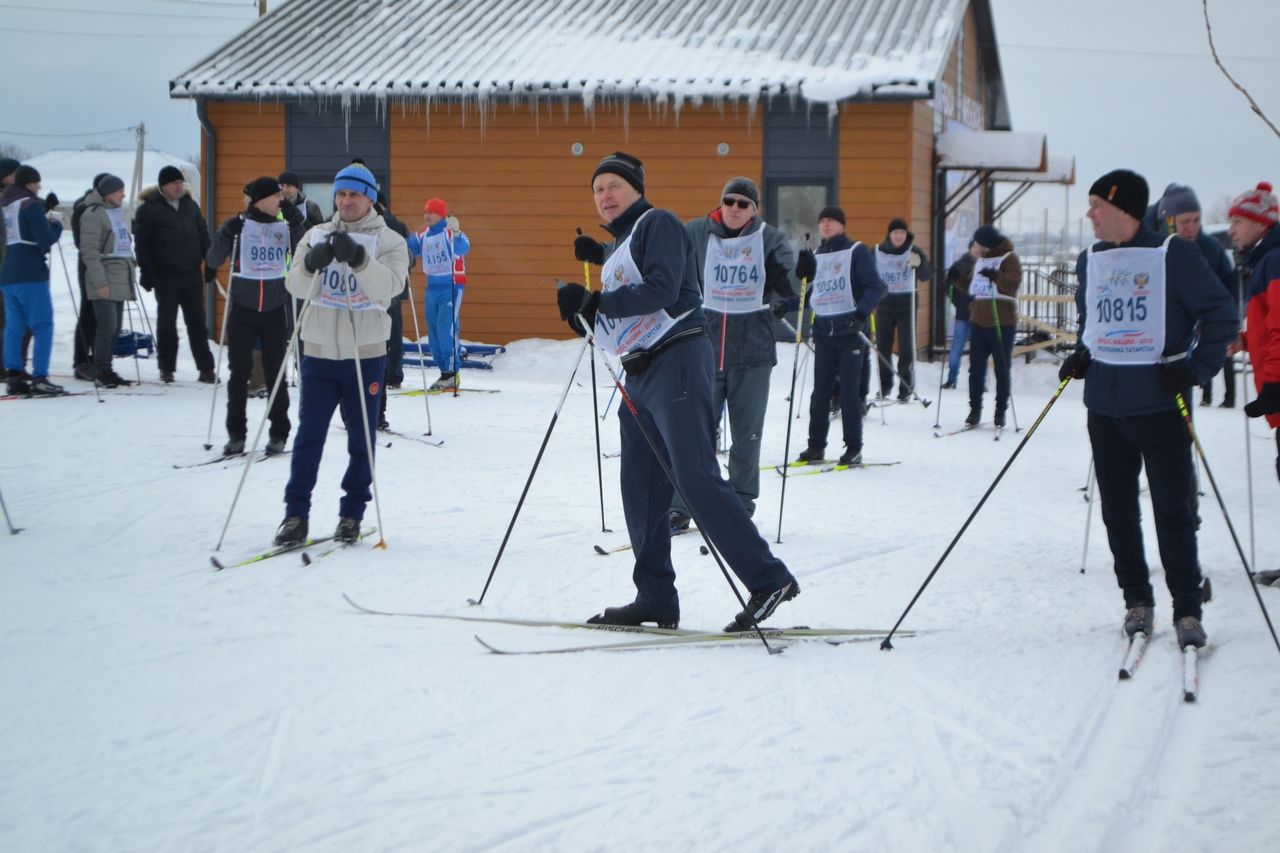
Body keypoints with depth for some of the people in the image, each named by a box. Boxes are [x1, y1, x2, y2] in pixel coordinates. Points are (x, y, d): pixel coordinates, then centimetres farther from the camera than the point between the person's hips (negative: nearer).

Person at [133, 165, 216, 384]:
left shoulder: (190, 205, 12)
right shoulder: (149, 209, -3)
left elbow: (203, 235, 17)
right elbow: (141, 242, -4)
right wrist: (146, 272, -9)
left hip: (192, 273, 4)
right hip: (165, 274, -4)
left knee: (197, 322, 5)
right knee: (167, 322, 3)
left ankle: (206, 368, 8)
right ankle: (166, 368, 12)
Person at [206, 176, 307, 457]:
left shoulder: (285, 227, 2)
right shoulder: (237, 226, -4)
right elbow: (213, 262, -6)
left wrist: (296, 221, -17)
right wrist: (227, 235, -21)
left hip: (276, 311, 1)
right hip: (242, 310, -1)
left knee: (275, 373, 4)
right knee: (239, 372, 2)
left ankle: (279, 433, 12)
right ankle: (236, 433, 9)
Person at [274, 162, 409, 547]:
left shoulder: (389, 241, 1)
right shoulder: (316, 236, 8)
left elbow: (389, 285, -17)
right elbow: (296, 285, -4)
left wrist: (358, 258, -33)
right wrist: (311, 264, -26)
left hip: (366, 355, -1)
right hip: (319, 353, 1)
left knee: (361, 439, 6)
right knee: (309, 434, 0)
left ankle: (352, 514, 17)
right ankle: (296, 514, 5)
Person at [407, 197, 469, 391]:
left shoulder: (450, 233, -11)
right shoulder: (423, 236, 9)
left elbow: (463, 248, -29)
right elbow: (408, 249, 16)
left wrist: (456, 234, -48)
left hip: (450, 286, -8)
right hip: (432, 287, 8)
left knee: (446, 330, -14)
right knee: (433, 332, 9)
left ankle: (452, 373, -9)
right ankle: (444, 372, 17)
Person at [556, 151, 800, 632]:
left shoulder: (658, 224, -3)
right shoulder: (619, 247, 24)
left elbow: (662, 290, -18)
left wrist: (596, 303, -18)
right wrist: (582, 314, 2)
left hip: (676, 363, -10)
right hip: (641, 375, 10)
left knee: (697, 478, -16)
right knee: (640, 491, 7)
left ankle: (768, 580, -15)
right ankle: (655, 599, 12)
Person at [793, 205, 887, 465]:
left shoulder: (856, 251, -2)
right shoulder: (815, 256, 15)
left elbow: (875, 287, -9)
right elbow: (810, 291, 19)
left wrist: (861, 312, -22)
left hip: (850, 331, -5)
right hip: (823, 333, 5)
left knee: (848, 390, -4)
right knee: (820, 390, 4)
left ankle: (854, 447, 3)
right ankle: (816, 445, 10)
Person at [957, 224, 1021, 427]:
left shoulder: (1009, 259, -6)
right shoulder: (980, 261, 16)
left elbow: (1013, 283, -21)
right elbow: (972, 288, 24)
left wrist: (996, 276, -35)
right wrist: (958, 279, 8)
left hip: (1002, 323, -6)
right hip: (978, 321, 6)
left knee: (1002, 370, 3)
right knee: (976, 368, 5)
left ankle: (1001, 411, 10)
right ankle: (975, 409, 11)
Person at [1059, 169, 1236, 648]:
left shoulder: (1174, 256, -8)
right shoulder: (1090, 261, 10)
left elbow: (1220, 316, -7)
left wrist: (1197, 369, -15)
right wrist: (1081, 356, 9)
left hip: (1160, 404, -5)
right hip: (1104, 405, 6)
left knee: (1173, 510, -3)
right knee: (1117, 510, 9)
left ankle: (1187, 610, 5)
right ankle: (1137, 600, 22)